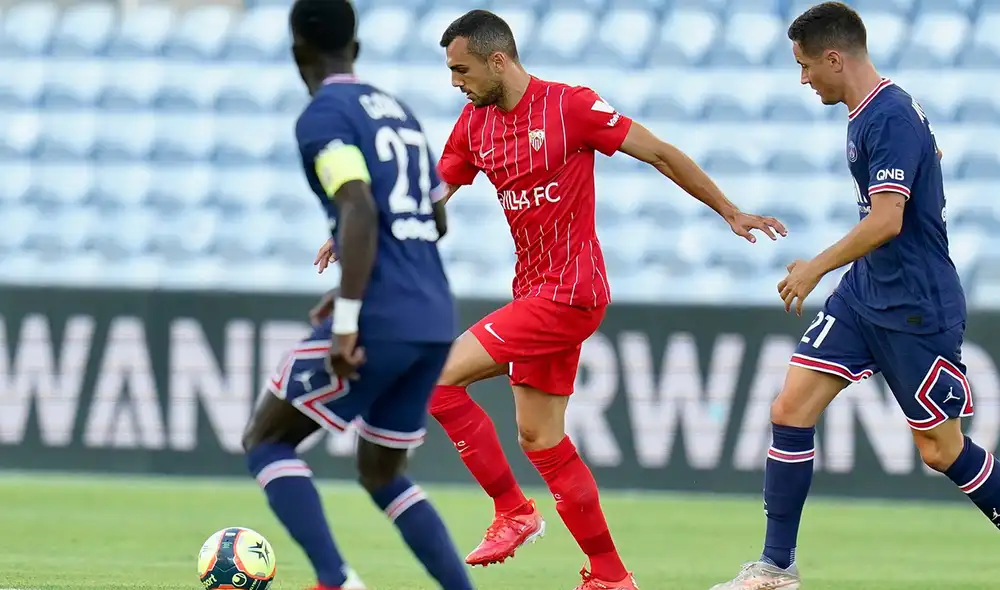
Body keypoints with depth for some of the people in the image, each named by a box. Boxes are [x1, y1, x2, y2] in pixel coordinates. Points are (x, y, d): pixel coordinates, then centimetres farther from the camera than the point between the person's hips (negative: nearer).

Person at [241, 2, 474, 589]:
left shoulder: (323, 116, -5)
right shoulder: (398, 109, 20)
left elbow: (360, 210, -20)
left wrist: (347, 319, -21)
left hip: (381, 319, -8)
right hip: (435, 320, 8)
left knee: (266, 441, 4)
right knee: (383, 474, 21)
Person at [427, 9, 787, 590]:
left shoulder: (570, 106, -12)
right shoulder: (474, 125, 8)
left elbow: (659, 154, -5)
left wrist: (730, 211, -2)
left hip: (568, 292, -8)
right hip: (536, 294, 8)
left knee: (438, 376, -16)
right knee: (541, 440, 8)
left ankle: (514, 511, -6)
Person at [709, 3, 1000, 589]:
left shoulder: (892, 117, -21)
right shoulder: (867, 114, 9)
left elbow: (886, 220, -28)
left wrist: (816, 268, -19)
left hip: (917, 309, -9)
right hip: (862, 296, 9)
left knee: (941, 449, 0)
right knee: (791, 410, -1)